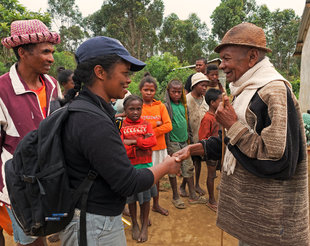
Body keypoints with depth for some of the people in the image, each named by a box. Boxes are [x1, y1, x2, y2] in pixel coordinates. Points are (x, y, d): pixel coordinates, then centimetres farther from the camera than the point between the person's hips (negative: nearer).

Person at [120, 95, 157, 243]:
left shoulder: (146, 124, 3)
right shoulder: (121, 125, -3)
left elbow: (153, 141, -11)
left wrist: (133, 141, -19)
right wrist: (142, 142, -20)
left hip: (145, 164, 1)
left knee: (145, 197, 11)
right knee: (131, 197, 12)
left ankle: (145, 225, 31)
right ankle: (135, 224, 34)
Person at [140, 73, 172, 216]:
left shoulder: (160, 106, 4)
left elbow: (168, 125, -3)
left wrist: (151, 132, -15)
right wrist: (155, 124, -15)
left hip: (159, 147, 3)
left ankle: (156, 205, 36)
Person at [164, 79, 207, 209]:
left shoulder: (184, 105, 9)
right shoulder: (167, 106, -8)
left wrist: (189, 137, 16)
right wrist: (167, 144, -13)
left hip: (184, 141, 6)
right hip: (172, 143, -5)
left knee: (189, 167, 10)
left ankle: (192, 196, 23)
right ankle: (175, 197, 21)